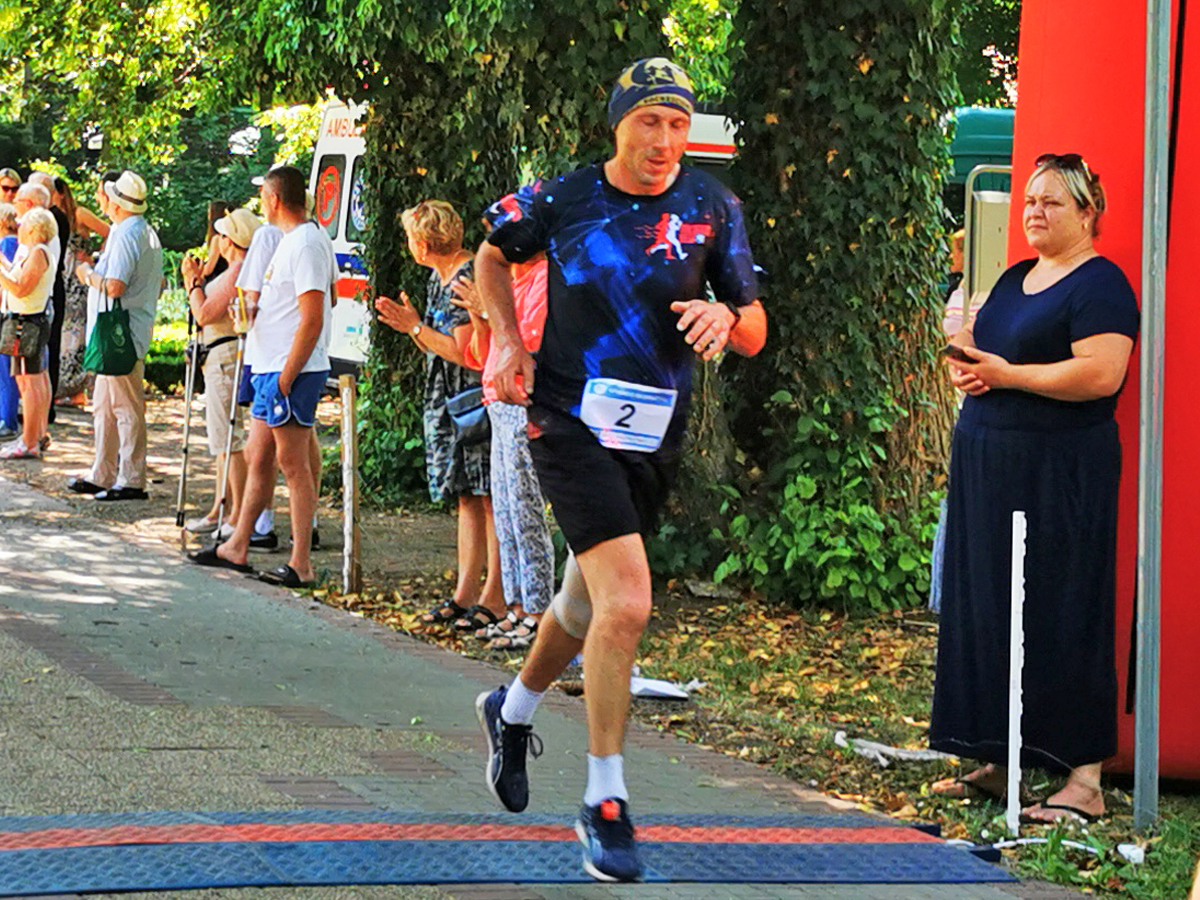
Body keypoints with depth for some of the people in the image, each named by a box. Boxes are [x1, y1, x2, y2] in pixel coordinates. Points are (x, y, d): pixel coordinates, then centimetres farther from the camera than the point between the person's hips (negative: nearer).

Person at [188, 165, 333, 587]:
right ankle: (236, 548, 25)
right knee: (258, 457, 16)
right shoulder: (291, 240, 15)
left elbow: (312, 319, -22)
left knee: (293, 462, -6)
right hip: (271, 368, 10)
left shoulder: (307, 244, -16)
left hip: (292, 372, -10)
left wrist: (287, 378, -22)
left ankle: (301, 564, -3)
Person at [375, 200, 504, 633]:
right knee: (466, 496, 11)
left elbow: (462, 351, -18)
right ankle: (465, 592, 13)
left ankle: (495, 596, -4)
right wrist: (406, 325, 5)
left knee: (489, 496, -6)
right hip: (448, 400, 10)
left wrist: (415, 326, -9)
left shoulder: (469, 278, -16)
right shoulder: (438, 279, 14)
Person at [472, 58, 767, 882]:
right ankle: (606, 805, -9)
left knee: (589, 603, 19)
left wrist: (726, 315, -21)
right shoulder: (563, 199, -4)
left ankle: (514, 709, 49)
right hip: (572, 424, -4)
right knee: (627, 604, -19)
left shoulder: (711, 208, -1)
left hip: (655, 440, 4)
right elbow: (495, 255, 17)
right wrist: (509, 338, 3)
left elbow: (755, 335, 1)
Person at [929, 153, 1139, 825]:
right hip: (990, 464, 9)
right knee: (986, 611, 9)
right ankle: (998, 763, 16)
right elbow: (974, 345, 29)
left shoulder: (1099, 285, -9)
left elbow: (1100, 373, -22)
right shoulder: (1017, 278, 17)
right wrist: (965, 367, 5)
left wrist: (1007, 374, -17)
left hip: (1061, 471, -9)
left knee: (1062, 617, -9)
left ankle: (1085, 779, -7)